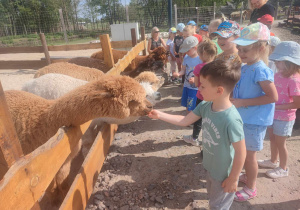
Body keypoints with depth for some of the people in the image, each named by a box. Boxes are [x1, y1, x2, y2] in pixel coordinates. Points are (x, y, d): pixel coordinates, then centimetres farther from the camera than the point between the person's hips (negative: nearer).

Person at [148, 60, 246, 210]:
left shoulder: (231, 120, -37)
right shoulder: (205, 106, -15)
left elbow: (241, 152, -27)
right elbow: (184, 121, -4)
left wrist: (233, 179, -16)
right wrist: (160, 115, -7)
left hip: (223, 173, -7)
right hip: (209, 166, 7)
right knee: (212, 197, 33)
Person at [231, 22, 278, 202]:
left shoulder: (261, 70, -23)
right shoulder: (245, 68, 3)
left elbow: (273, 97, -24)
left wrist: (242, 102, -24)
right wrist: (234, 99, -2)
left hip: (255, 121, -8)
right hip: (243, 118, 8)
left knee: (249, 155, 8)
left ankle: (251, 189, 30)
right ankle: (248, 176, 47)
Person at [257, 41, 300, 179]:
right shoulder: (279, 74, -1)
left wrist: (276, 106, -24)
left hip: (284, 118, -7)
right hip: (272, 114, 7)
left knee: (280, 143, 8)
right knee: (272, 138, 22)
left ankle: (283, 169, 30)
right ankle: (273, 161, 44)